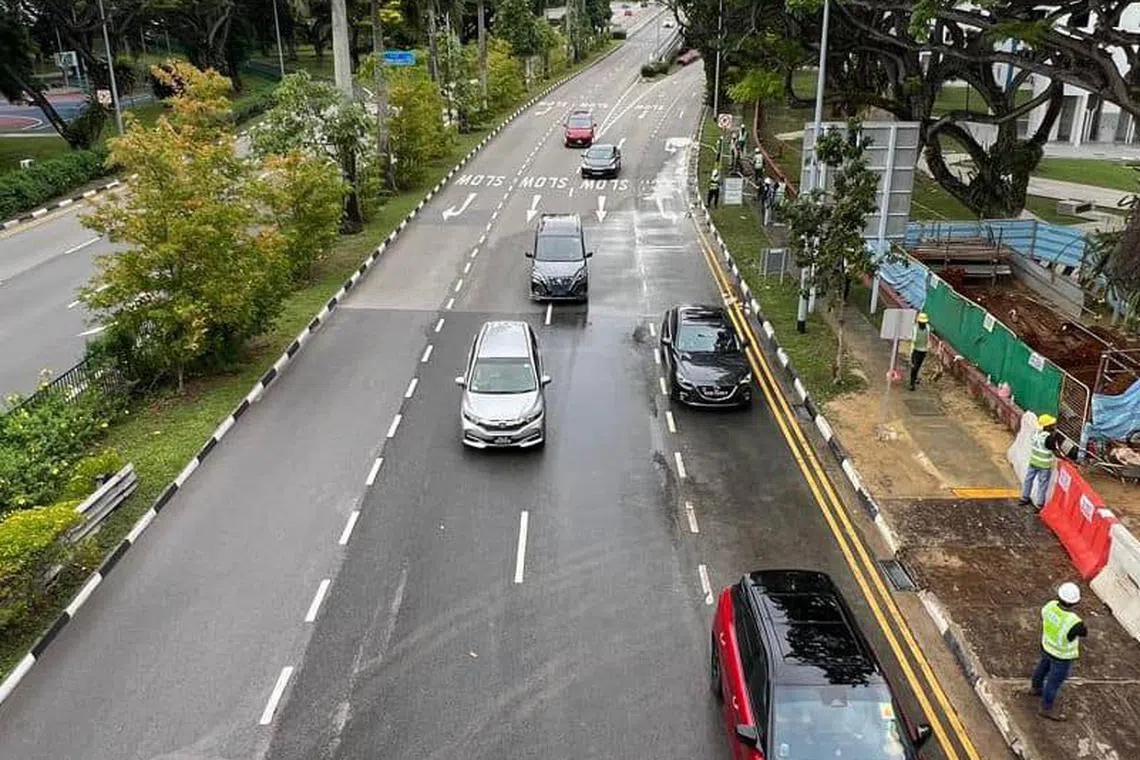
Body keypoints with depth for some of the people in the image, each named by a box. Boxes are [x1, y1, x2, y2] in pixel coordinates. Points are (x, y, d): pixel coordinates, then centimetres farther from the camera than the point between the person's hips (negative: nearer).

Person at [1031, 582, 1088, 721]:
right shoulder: (1074, 623, -42)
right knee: (1054, 682, 16)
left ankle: (1035, 688, 59)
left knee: (1043, 667, 33)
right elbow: (1084, 632, -18)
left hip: (1047, 645, 6)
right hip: (1062, 655, -6)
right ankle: (1046, 709, 37)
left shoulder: (1051, 606, -23)